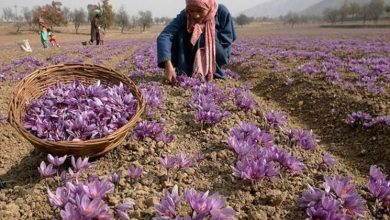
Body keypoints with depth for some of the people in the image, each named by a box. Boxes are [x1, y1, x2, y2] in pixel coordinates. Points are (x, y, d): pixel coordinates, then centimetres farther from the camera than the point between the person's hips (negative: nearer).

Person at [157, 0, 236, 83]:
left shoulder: (222, 11, -20)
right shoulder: (184, 16, -21)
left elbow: (227, 39, -14)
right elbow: (164, 36, -34)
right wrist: (168, 65, -49)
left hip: (215, 58, -1)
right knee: (178, 33, -23)